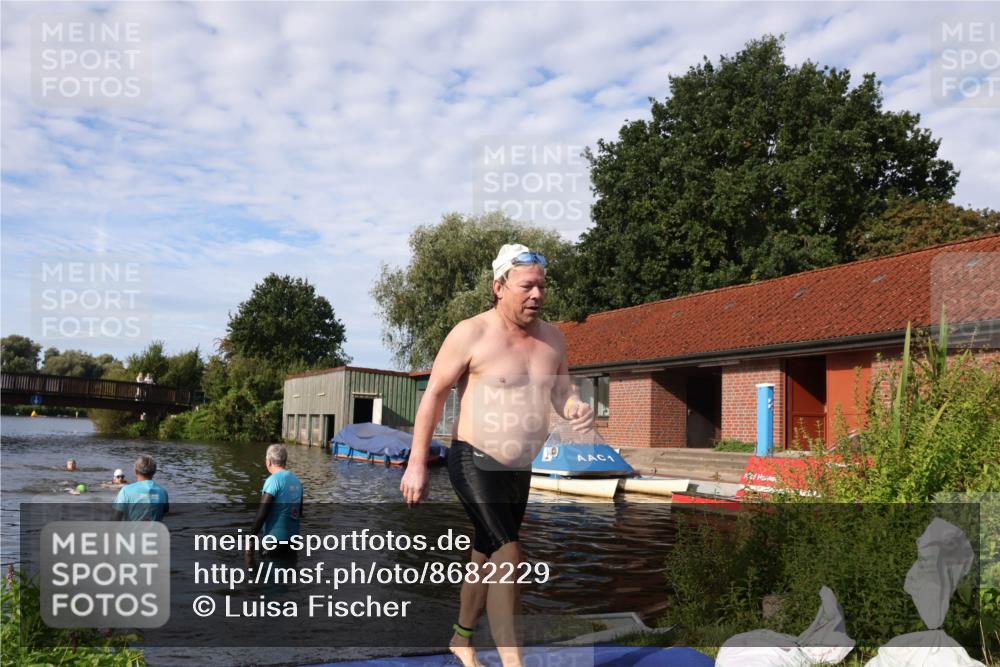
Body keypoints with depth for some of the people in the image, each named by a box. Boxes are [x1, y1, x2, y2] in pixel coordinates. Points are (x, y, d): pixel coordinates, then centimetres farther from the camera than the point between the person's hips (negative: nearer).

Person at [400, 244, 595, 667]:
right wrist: (416, 464, -10)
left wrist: (577, 409, -12)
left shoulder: (552, 338, 4)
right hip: (475, 462, -6)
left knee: (487, 556, 19)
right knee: (509, 555, -17)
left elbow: (561, 392, 13)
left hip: (521, 470, 7)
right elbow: (434, 395, -9)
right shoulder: (471, 334, -14)